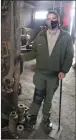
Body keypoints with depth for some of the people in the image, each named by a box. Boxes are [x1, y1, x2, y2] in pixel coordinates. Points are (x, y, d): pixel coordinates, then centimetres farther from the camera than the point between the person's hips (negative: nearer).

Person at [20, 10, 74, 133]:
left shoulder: (66, 36, -5)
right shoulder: (40, 35, -1)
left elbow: (69, 55, -3)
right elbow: (34, 52, 2)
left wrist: (63, 70, -12)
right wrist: (22, 57, -10)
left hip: (54, 75, 0)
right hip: (40, 73, 1)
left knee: (48, 99, 17)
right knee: (38, 97, 11)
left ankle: (46, 118, 40)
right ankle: (33, 116, 36)